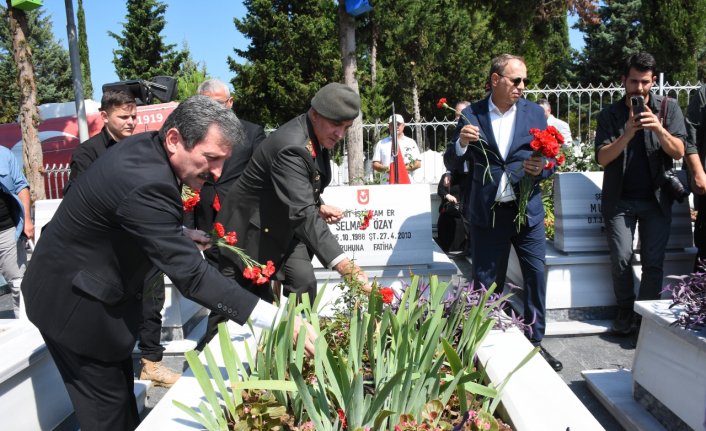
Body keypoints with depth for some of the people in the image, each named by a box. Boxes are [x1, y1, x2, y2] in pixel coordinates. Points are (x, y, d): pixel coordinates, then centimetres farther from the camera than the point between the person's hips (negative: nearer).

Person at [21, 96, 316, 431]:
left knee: (121, 391, 20)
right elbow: (191, 275, -37)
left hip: (88, 287, 9)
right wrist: (278, 320, -39)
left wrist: (183, 240, 2)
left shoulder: (147, 146, -7)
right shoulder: (145, 183, -35)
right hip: (72, 301, -9)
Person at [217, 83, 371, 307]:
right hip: (251, 228, -7)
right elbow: (302, 213, -43)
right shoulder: (291, 146, -33)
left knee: (303, 281, -10)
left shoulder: (318, 136, -4)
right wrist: (344, 265, -51)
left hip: (284, 225, 7)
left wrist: (319, 206, -8)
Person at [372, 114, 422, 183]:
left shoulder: (411, 142, 13)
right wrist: (386, 169, -10)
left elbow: (418, 163, 7)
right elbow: (375, 165, 9)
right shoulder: (381, 143, 14)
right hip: (387, 183, 0)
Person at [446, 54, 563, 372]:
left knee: (536, 276, 4)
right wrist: (462, 143, -20)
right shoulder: (472, 115, 0)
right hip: (487, 212, -1)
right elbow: (456, 163, 1)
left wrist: (541, 169, -17)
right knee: (486, 283, 7)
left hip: (527, 210, 2)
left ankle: (535, 342, 20)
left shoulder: (535, 113, 4)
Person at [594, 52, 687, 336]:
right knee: (621, 259, -5)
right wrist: (627, 134, -22)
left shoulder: (668, 108, 4)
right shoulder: (610, 115, 2)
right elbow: (602, 158, -7)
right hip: (620, 200, 0)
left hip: (656, 198, 1)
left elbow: (678, 152, -5)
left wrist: (659, 129, -22)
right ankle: (625, 310, 14)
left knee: (653, 262, -3)